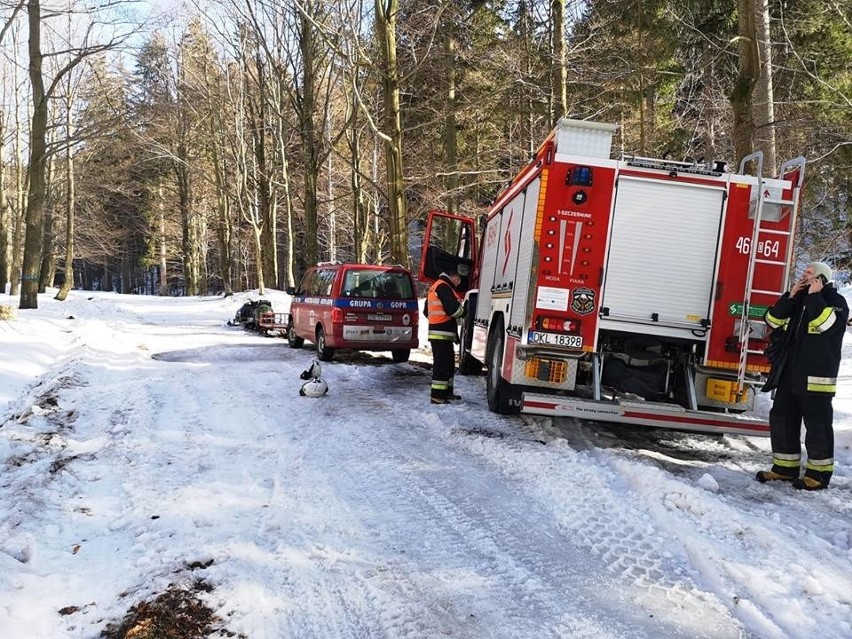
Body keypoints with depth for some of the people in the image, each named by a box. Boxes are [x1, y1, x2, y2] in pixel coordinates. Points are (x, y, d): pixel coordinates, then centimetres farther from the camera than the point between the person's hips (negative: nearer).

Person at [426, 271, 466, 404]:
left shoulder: (435, 287, 20)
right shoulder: (443, 287, -13)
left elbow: (428, 311, 25)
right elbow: (453, 308, -19)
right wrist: (464, 311, -1)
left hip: (436, 330, 10)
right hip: (442, 333, -10)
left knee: (449, 363, 17)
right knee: (442, 364, -8)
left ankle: (447, 392, 24)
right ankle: (437, 396, -8)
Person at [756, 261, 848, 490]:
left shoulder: (836, 301, -1)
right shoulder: (798, 300, 17)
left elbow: (827, 323, -21)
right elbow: (772, 320, 6)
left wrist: (814, 296, -15)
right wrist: (790, 296, -3)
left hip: (816, 376, -7)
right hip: (789, 374, 7)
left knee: (817, 424, -3)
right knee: (781, 418, 10)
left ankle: (819, 473, 4)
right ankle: (785, 467, 19)